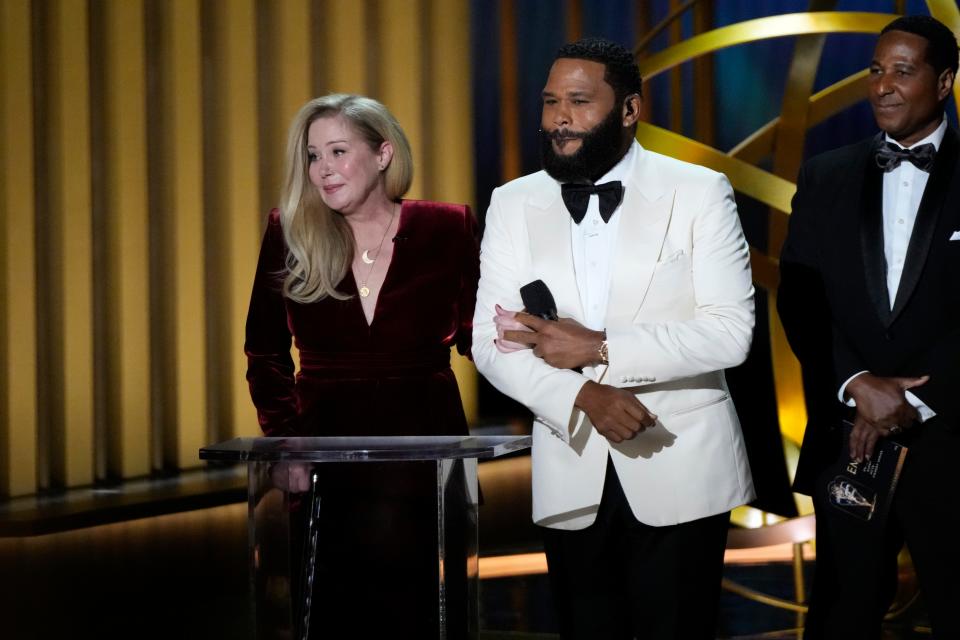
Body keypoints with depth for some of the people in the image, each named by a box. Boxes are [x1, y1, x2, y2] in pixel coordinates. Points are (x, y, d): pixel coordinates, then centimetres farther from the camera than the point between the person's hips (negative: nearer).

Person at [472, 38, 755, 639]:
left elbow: (730, 331, -10)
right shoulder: (514, 204, 6)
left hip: (681, 477, -2)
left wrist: (598, 350, -16)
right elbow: (491, 343, -1)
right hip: (572, 481, 3)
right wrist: (584, 396, -17)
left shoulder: (700, 192, -2)